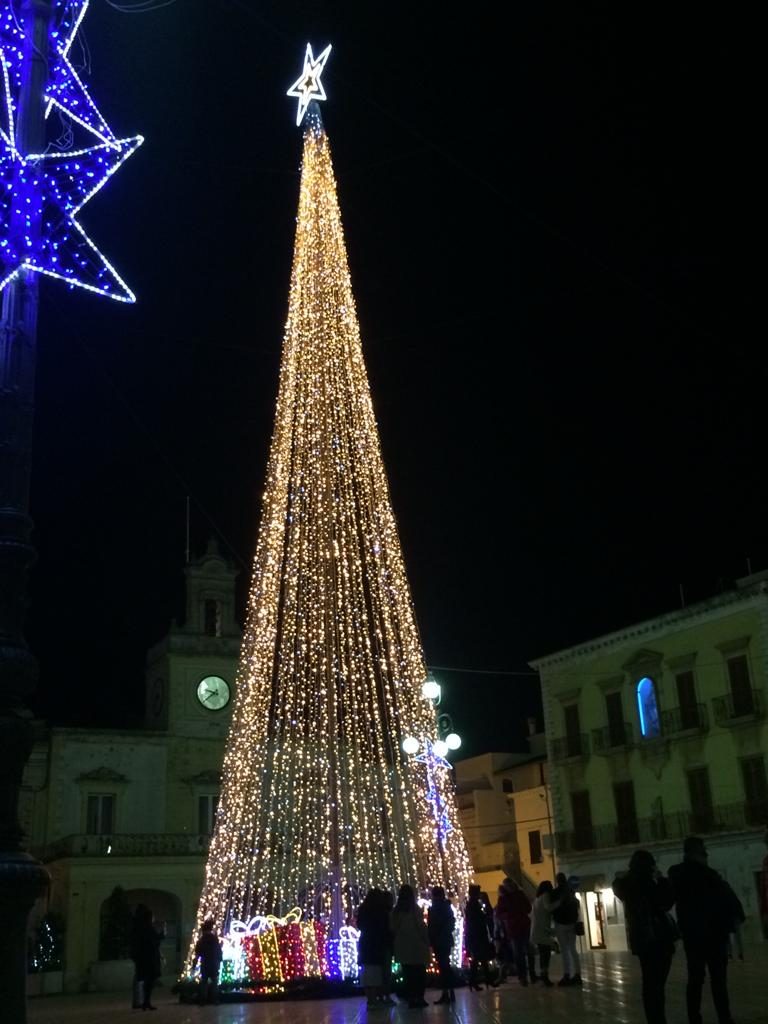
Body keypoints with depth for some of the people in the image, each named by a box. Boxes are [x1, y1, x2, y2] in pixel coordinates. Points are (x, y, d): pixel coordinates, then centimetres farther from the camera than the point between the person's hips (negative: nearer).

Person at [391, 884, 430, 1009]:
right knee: (420, 973, 4)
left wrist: (395, 944, 16)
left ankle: (411, 999, 7)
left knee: (408, 974, 7)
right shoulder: (415, 909, -9)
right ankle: (419, 997, 0)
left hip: (402, 947, 4)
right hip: (417, 945, -4)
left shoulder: (396, 911, 2)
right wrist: (427, 942, -2)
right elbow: (421, 926, -10)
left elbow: (393, 928, 7)